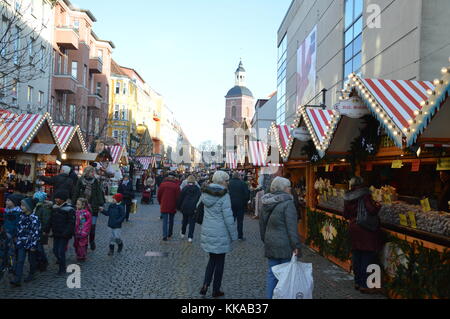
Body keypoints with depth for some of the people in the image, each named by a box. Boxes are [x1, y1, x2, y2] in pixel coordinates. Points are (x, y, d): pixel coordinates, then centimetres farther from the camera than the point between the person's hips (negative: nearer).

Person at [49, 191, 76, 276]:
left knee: (61, 251, -5)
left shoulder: (69, 209, -15)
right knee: (55, 250, 13)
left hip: (64, 235, -7)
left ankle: (62, 269, 10)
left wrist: (66, 233, -23)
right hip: (56, 234, 7)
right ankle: (60, 261, 38)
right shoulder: (55, 207, 8)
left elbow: (71, 223, -17)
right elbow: (51, 220, 16)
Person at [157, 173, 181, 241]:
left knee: (165, 221, 2)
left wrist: (160, 202, 16)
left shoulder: (163, 184, -3)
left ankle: (165, 236, -8)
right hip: (172, 207, 0)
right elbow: (178, 196, -8)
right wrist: (177, 205, 6)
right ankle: (169, 234, 28)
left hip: (164, 206, 0)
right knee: (171, 220, 17)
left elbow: (159, 195, 2)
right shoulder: (176, 185, -8)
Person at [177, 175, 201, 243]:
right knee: (192, 222, 3)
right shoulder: (197, 189, -2)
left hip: (185, 207, 1)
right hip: (193, 208, -1)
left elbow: (180, 198, -1)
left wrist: (179, 207, 9)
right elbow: (199, 198, -2)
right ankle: (190, 237, -3)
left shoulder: (184, 188, -3)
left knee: (185, 220, 20)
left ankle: (183, 233, 33)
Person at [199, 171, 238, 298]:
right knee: (219, 262, 9)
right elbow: (228, 218, -16)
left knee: (212, 259, 21)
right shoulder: (224, 196, -18)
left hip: (207, 231, 6)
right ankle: (216, 291, 20)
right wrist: (233, 235, -7)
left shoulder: (205, 193, 2)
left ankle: (205, 286, 11)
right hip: (220, 234, -6)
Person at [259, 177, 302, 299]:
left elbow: (262, 224, 17)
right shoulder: (287, 203, -14)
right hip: (285, 246, -7)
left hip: (270, 245, 7)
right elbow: (291, 227, -18)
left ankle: (270, 296, 19)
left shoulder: (266, 203, 9)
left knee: (272, 274, 14)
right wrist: (296, 245, -15)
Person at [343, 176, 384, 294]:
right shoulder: (365, 196, -15)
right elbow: (372, 210, -23)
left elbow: (346, 215, 9)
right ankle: (364, 285, 4)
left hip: (353, 229, 6)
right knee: (367, 257, 1)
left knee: (356, 256, 15)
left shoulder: (347, 198, 3)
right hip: (366, 231, -6)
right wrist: (378, 206, -4)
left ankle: (357, 282, 24)